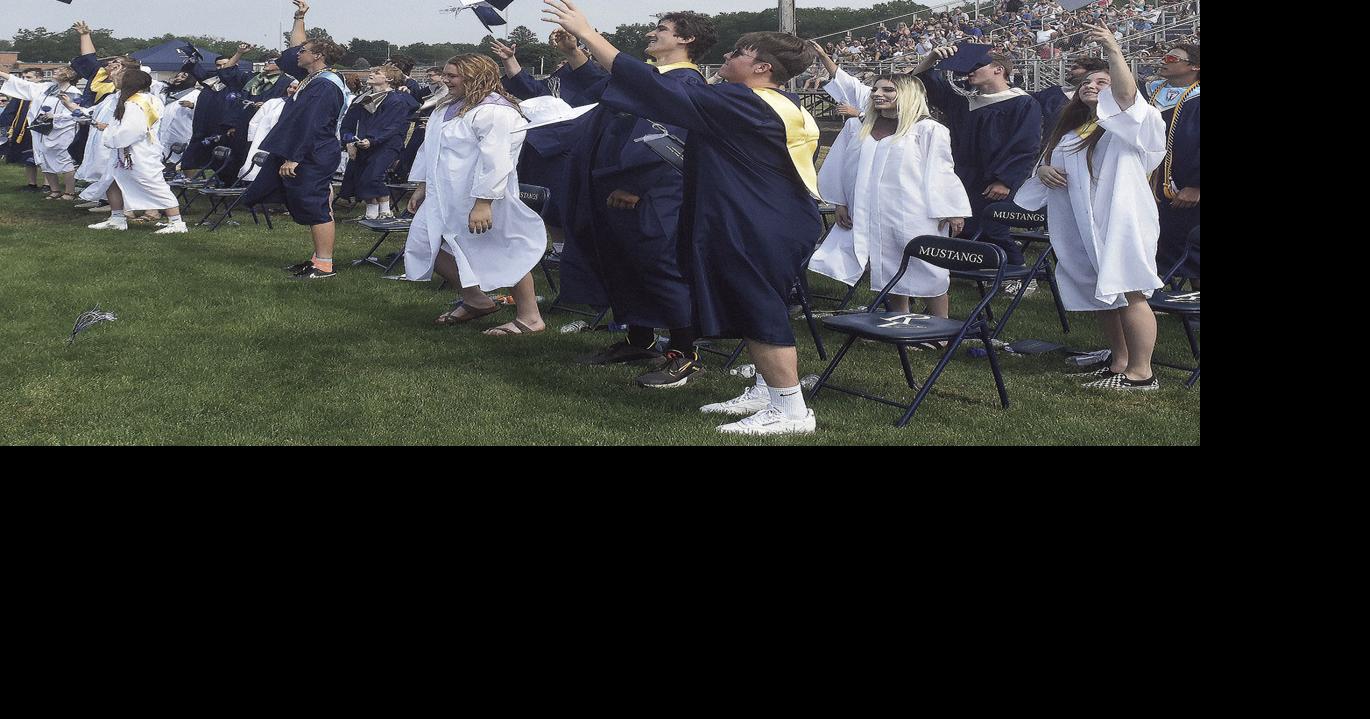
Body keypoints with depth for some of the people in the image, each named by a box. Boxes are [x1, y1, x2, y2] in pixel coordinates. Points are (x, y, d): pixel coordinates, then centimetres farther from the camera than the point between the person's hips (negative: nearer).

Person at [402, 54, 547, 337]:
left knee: (506, 255, -1)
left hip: (480, 198, -10)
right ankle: (474, 301, 24)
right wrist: (422, 187, 21)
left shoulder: (494, 112, -19)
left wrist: (483, 204, -30)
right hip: (443, 197, 10)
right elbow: (431, 149, 22)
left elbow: (494, 160, -26)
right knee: (425, 247, 11)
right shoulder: (447, 108, 13)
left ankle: (529, 318, 9)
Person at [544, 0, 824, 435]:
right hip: (774, 224, 10)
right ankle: (771, 395, 26)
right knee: (757, 313, 17)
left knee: (760, 313, -2)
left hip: (756, 232, -10)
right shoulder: (786, 107, 8)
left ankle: (792, 412, 3)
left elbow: (654, 87, -21)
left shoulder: (738, 104, -19)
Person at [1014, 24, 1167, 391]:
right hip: (1081, 229, 8)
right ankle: (1119, 361, 23)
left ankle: (1140, 372, -8)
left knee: (1128, 292, -11)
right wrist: (1042, 171, 0)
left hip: (1119, 222, -8)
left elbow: (1126, 94, -23)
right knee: (1102, 295, 12)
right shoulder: (1070, 130, 19)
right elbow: (1049, 165, 25)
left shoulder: (1128, 123, -2)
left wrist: (1113, 52, -35)